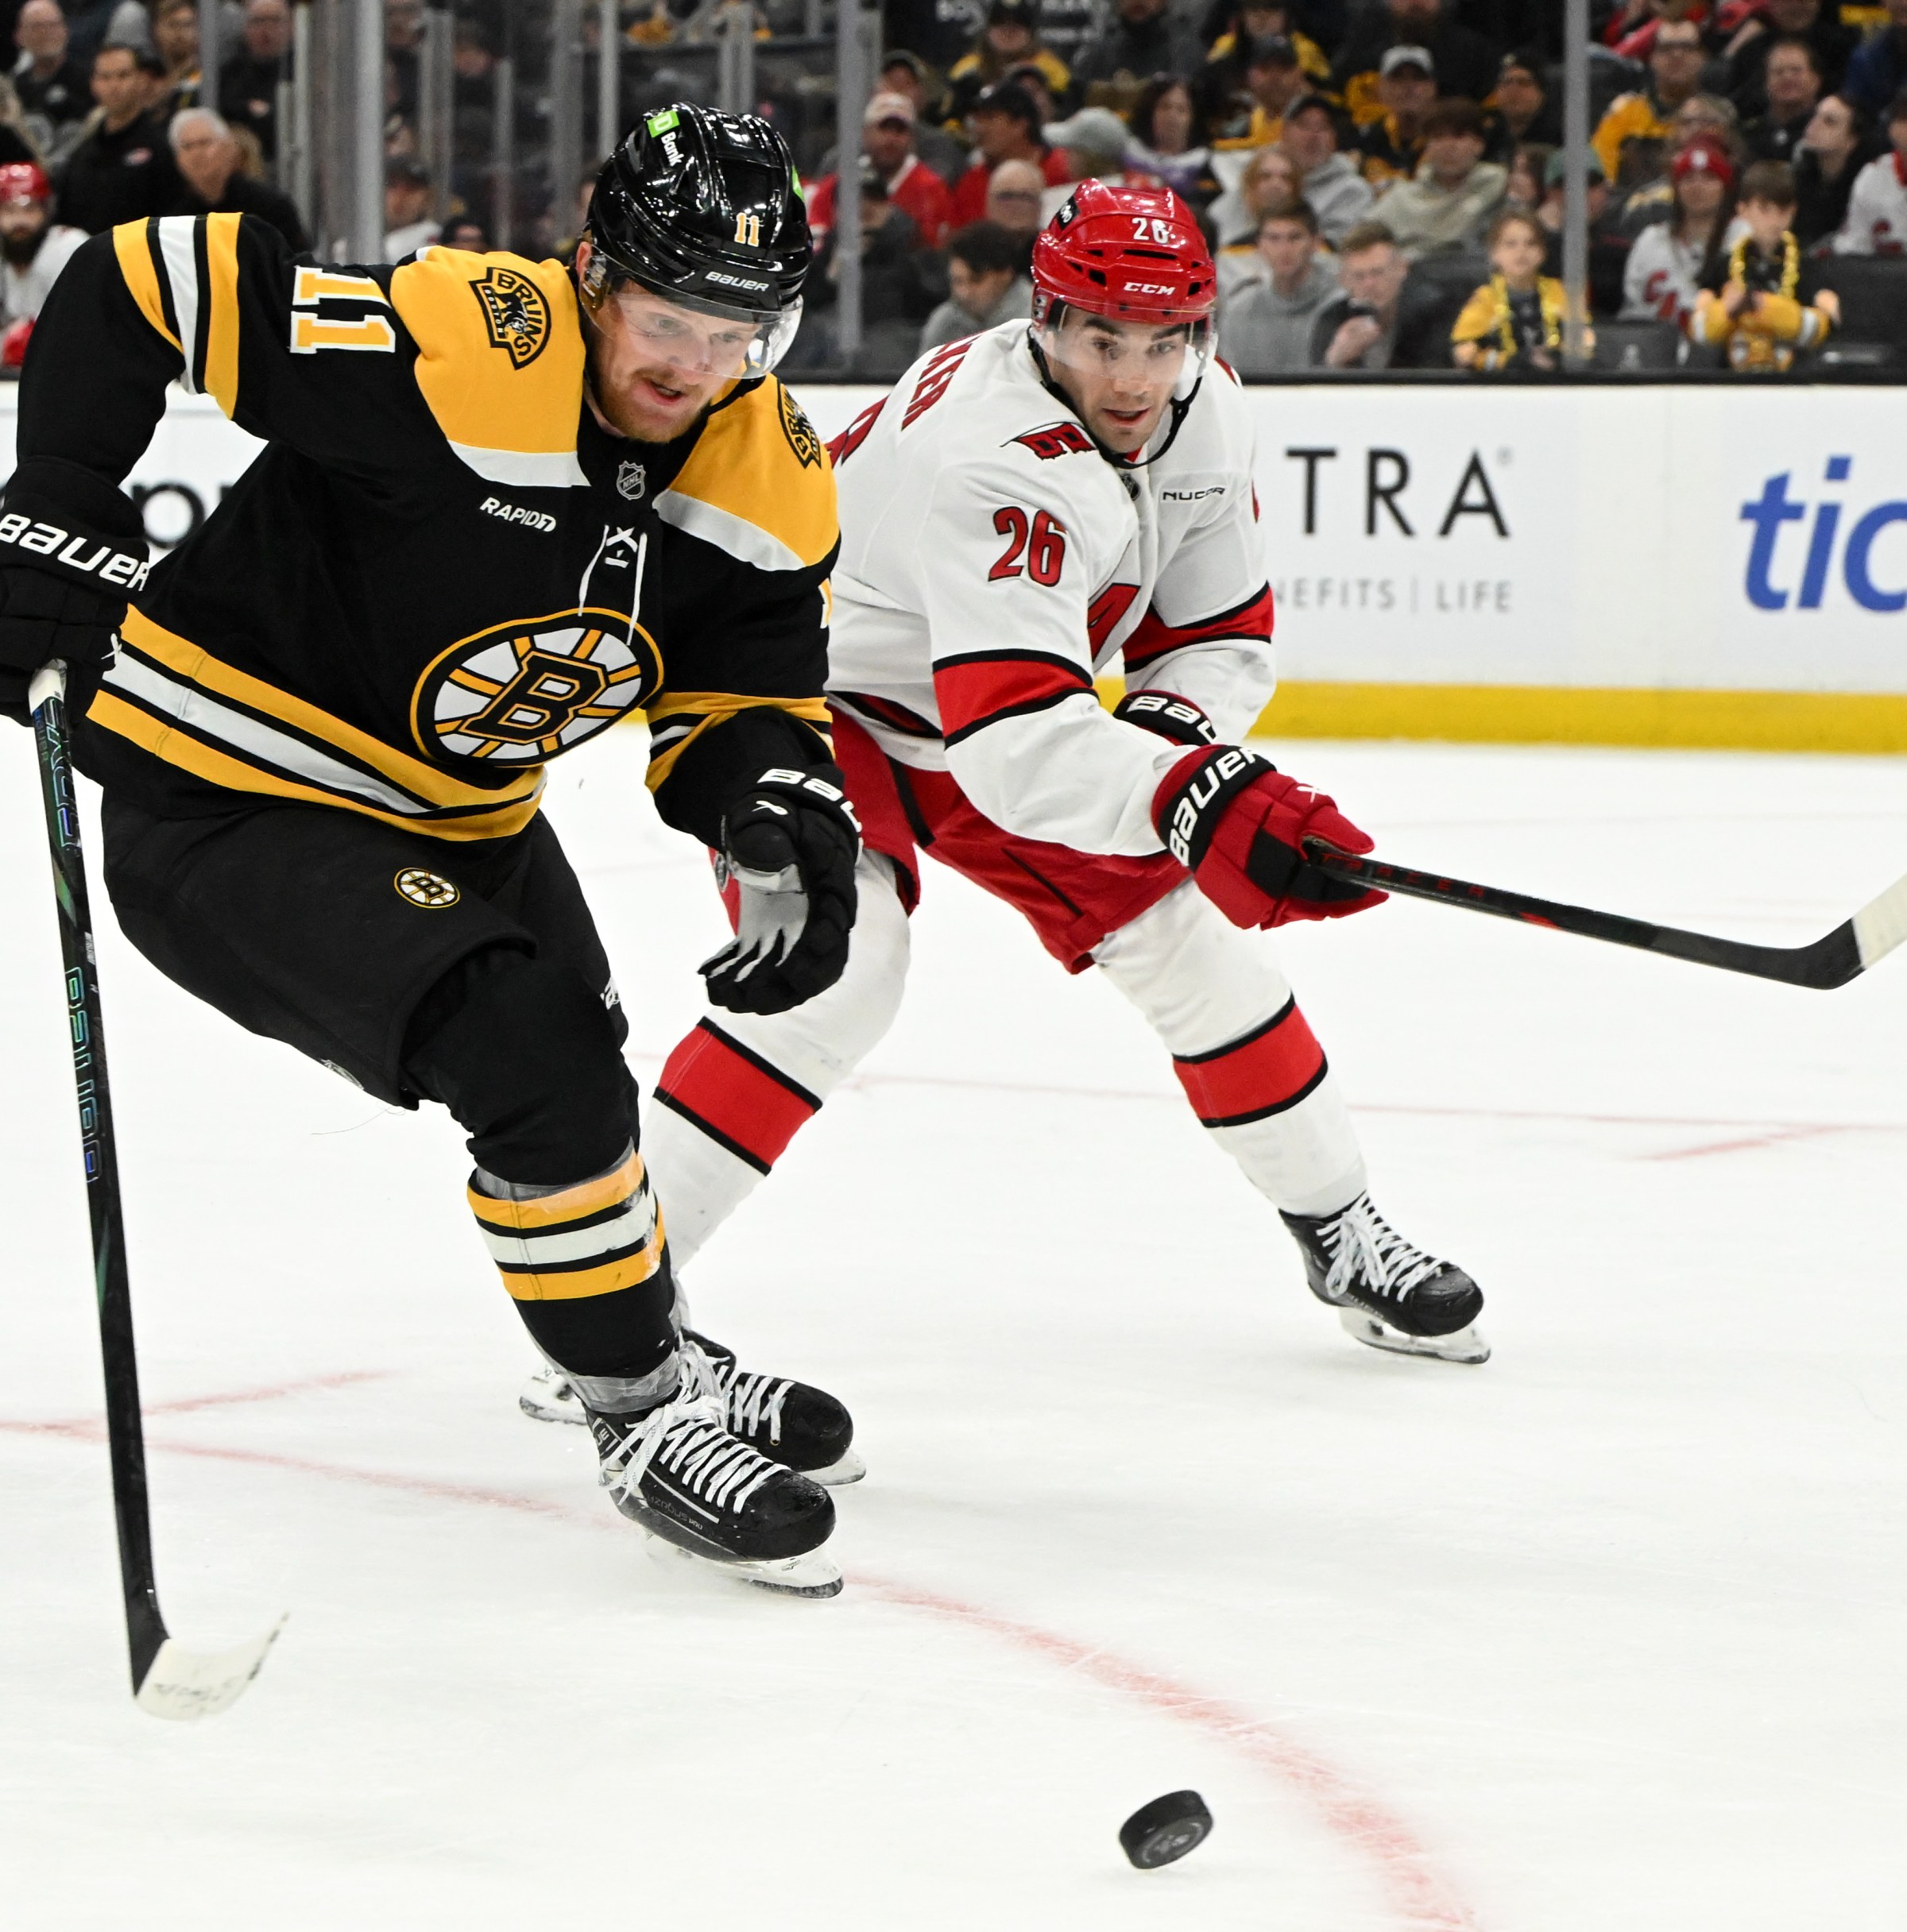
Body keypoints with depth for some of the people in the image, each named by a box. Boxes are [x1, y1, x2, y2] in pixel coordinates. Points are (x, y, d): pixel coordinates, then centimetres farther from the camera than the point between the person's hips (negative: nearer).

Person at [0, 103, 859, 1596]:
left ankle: (646, 1342, 50)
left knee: (573, 1071, 23)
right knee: (535, 1065, -20)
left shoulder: (772, 477, -8)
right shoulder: (451, 347, -30)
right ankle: (643, 1418, -4)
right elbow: (137, 285, -25)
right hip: (229, 803, -8)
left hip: (460, 810, 8)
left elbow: (740, 697, 0)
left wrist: (781, 807, -23)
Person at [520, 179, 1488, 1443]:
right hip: (815, 690, -8)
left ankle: (1338, 1229, 24)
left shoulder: (1206, 412, -12)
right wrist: (1202, 805, -60)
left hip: (992, 712, 8)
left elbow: (1222, 632, 0)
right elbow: (1013, 742, -48)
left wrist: (1170, 732, -22)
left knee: (1184, 925, 5)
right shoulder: (997, 459, -39)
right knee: (835, 963, -28)